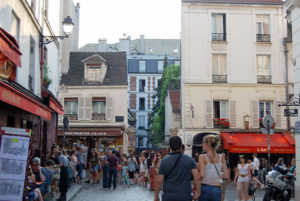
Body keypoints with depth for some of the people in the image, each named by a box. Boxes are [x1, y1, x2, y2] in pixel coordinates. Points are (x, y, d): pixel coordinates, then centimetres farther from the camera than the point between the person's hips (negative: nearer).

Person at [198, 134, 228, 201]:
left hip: (204, 188, -3)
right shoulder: (221, 157, 3)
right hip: (217, 189, 3)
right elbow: (225, 175, 1)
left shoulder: (202, 157, -8)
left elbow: (201, 175, -18)